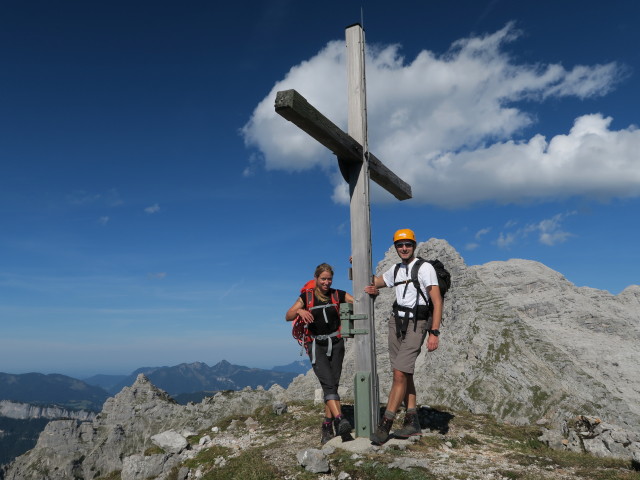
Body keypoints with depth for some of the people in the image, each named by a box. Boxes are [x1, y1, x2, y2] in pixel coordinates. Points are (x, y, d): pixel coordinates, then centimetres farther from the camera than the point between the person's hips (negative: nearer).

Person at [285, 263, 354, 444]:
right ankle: (340, 420, -29)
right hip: (316, 346, -2)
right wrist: (300, 311, -31)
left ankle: (327, 426, 12)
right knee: (328, 384, -17)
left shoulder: (338, 295, 2)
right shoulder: (306, 297, -2)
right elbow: (288, 317, -9)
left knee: (333, 385, 3)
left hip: (336, 344, 2)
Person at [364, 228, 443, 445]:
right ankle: (412, 422, 19)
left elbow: (437, 301, -13)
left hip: (416, 324, -7)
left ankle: (384, 426, -8)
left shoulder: (425, 268, -8)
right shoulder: (395, 269, 12)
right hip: (396, 321, 7)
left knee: (400, 374, -12)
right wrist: (370, 287, 5)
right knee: (405, 374, 9)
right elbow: (375, 283, 30)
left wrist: (434, 333, -20)